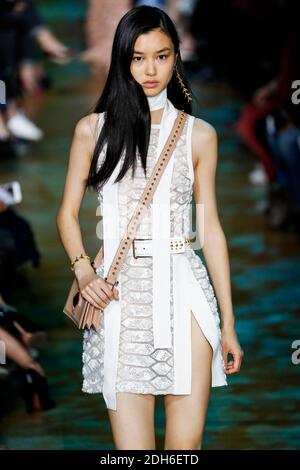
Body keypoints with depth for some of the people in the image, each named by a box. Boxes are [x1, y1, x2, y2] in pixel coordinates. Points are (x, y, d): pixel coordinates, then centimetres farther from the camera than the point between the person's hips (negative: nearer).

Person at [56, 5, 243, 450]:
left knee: (186, 442, -3)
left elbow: (211, 227, 9)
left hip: (184, 292, 1)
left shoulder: (198, 134, 8)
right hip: (119, 293, 0)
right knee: (132, 447, -5)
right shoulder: (93, 129, 6)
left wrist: (229, 323, 7)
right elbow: (68, 213, 11)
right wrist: (84, 272, -8)